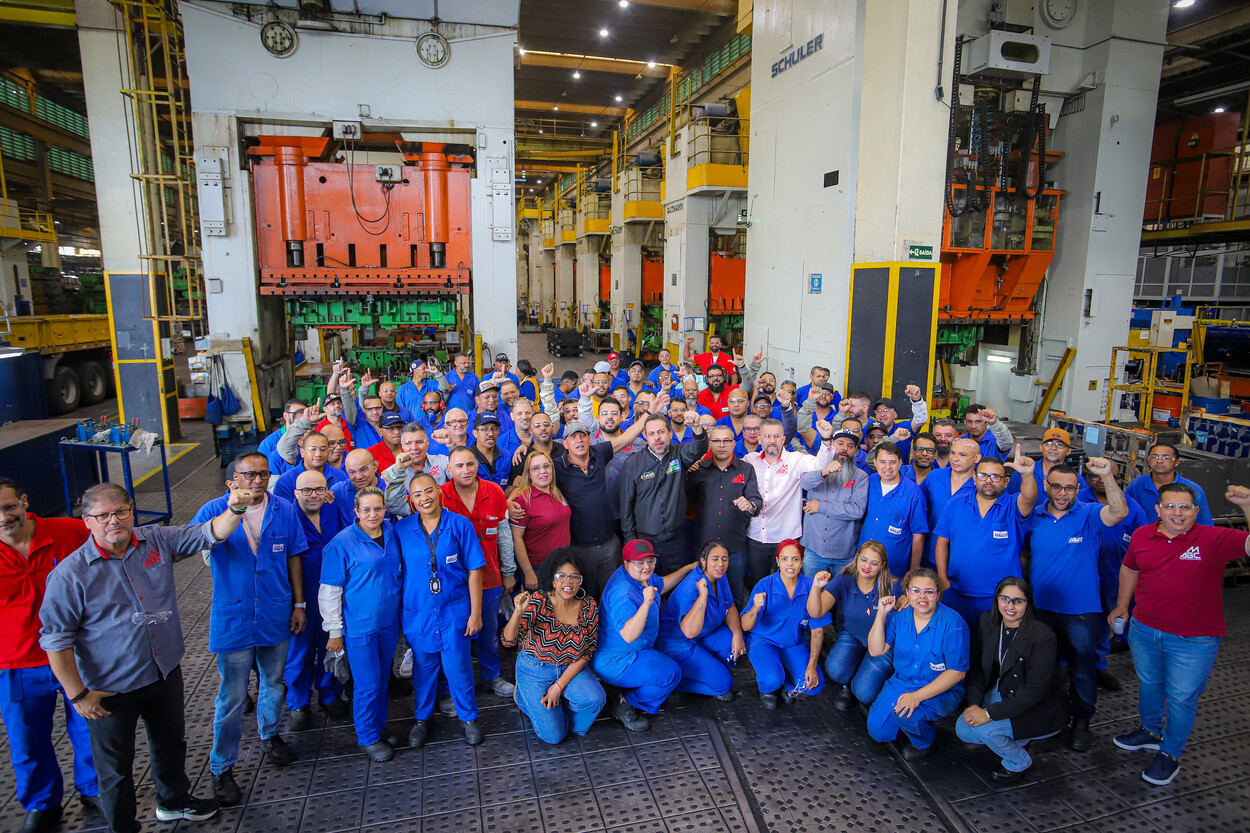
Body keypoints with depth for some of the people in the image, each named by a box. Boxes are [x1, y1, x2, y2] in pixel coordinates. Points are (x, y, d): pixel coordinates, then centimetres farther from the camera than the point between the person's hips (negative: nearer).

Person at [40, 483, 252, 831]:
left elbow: (209, 534, -10)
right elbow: (56, 639, -12)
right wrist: (78, 695, -12)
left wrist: (234, 509, -32)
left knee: (171, 743, 25)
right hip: (111, 688, -4)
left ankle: (173, 801, 51)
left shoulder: (157, 541, -8)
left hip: (165, 672, 4)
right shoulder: (69, 574, -18)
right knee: (115, 766, 16)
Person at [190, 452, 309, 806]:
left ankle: (270, 734, 47)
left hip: (276, 617, 3)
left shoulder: (284, 510, -4)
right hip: (233, 620, -3)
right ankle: (221, 767, 25)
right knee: (232, 697, 6)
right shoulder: (215, 510, -11)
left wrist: (299, 604, 5)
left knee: (273, 683, 22)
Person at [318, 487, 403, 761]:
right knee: (367, 684, 5)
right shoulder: (341, 544, -15)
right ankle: (368, 737, 26)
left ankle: (379, 726, 37)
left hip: (389, 622, 5)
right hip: (359, 626, -5)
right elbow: (329, 591, -10)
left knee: (382, 679, 17)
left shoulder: (392, 533, -1)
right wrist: (334, 631, -8)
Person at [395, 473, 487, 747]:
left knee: (458, 666, 6)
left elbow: (474, 570, -5)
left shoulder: (459, 524, -8)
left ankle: (468, 717, 30)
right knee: (423, 667, 15)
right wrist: (398, 612, 3)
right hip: (417, 613, 2)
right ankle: (422, 718, 39)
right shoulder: (402, 529, -3)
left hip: (454, 611, -1)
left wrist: (475, 613, -6)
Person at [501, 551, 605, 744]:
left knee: (595, 699, -26)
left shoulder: (589, 607, -10)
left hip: (570, 669, 3)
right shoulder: (538, 602, -18)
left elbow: (587, 653, -5)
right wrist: (519, 612, -41)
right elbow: (509, 641, -22)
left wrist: (559, 686, -11)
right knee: (553, 735, -8)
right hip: (535, 670, -2)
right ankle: (526, 697, 20)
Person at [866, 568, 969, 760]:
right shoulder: (899, 616, -5)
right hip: (901, 682, 5)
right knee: (878, 731, -4)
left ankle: (924, 742, 4)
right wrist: (881, 615, -18)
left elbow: (957, 672, -18)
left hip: (942, 691, -4)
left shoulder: (953, 623, -19)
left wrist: (917, 696, -25)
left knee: (907, 715, -30)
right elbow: (876, 650, -7)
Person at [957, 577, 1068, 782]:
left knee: (985, 729, -25)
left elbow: (1034, 690, -26)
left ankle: (1019, 763, 6)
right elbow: (977, 667, 0)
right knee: (963, 729, -8)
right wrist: (974, 703, -15)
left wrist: (990, 714, -28)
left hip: (1040, 709, -6)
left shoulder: (1043, 637, -25)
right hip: (1001, 693, 6)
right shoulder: (988, 622, -6)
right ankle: (1017, 739, 17)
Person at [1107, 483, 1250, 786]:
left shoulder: (1214, 539, -15)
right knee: (1149, 684, 23)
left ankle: (1170, 754, 29)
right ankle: (1150, 730, 47)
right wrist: (1122, 604, 17)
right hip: (1144, 630, 4)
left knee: (1181, 698, 9)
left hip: (1193, 640, -4)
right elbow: (1129, 568, 13)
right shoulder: (1142, 536, -3)